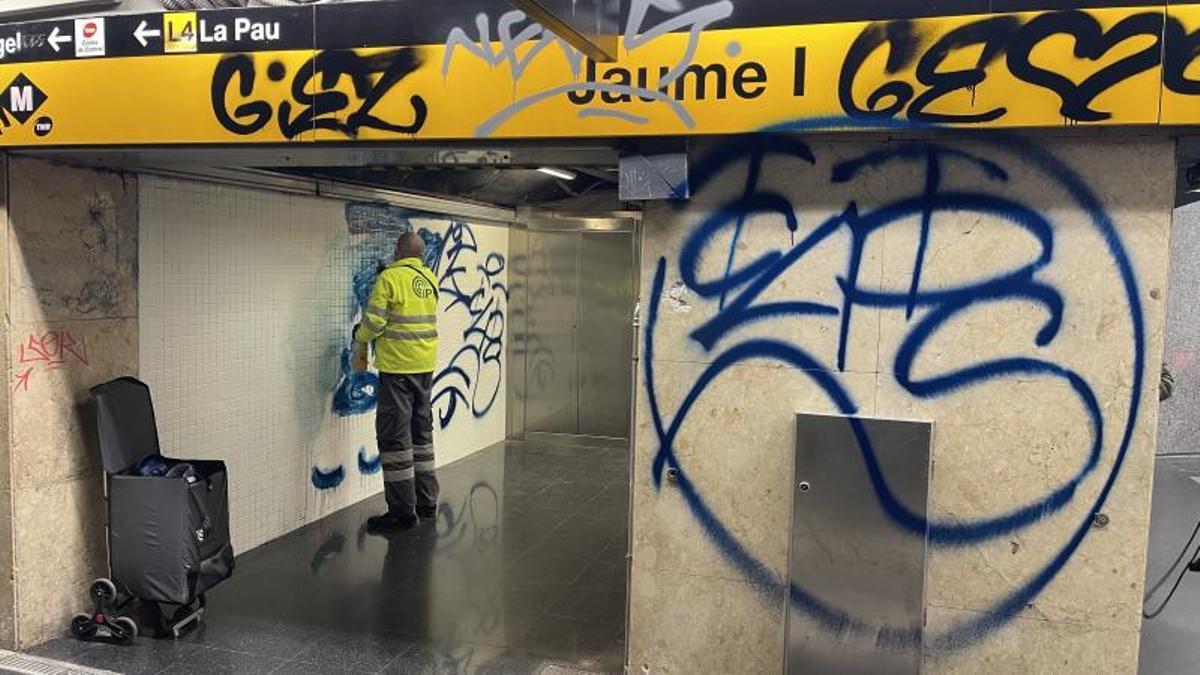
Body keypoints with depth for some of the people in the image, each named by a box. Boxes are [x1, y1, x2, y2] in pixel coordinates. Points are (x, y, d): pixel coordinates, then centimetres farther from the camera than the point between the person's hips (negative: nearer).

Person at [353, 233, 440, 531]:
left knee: (394, 436, -1)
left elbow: (373, 322, -14)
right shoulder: (431, 280, 8)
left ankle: (403, 511, 1)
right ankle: (426, 502, 24)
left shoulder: (389, 277, -11)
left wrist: (360, 346, 4)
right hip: (425, 365, 7)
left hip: (397, 366, -7)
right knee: (421, 432, 16)